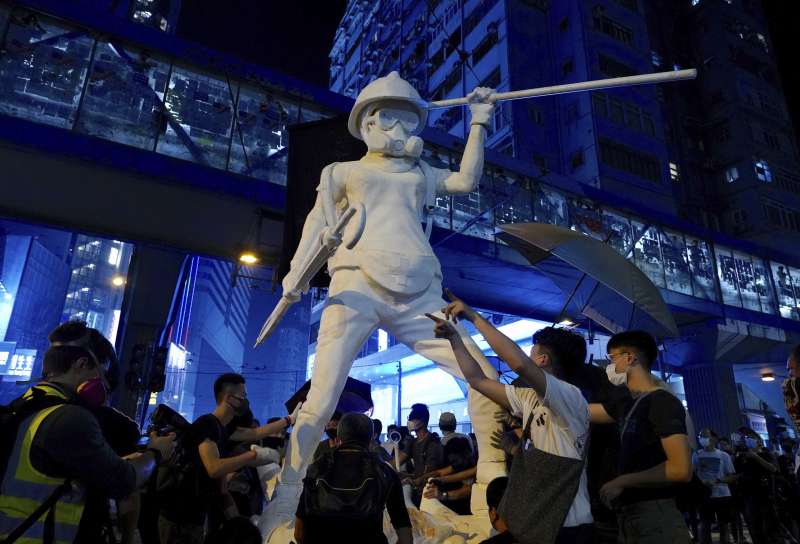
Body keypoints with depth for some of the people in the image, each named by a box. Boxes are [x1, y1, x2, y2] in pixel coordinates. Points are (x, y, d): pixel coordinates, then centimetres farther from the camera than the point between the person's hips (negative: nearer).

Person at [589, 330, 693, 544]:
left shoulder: (663, 402, -13)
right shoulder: (626, 404, 11)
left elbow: (681, 470, -21)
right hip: (628, 516, 8)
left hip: (655, 518, -8)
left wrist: (621, 481, -13)